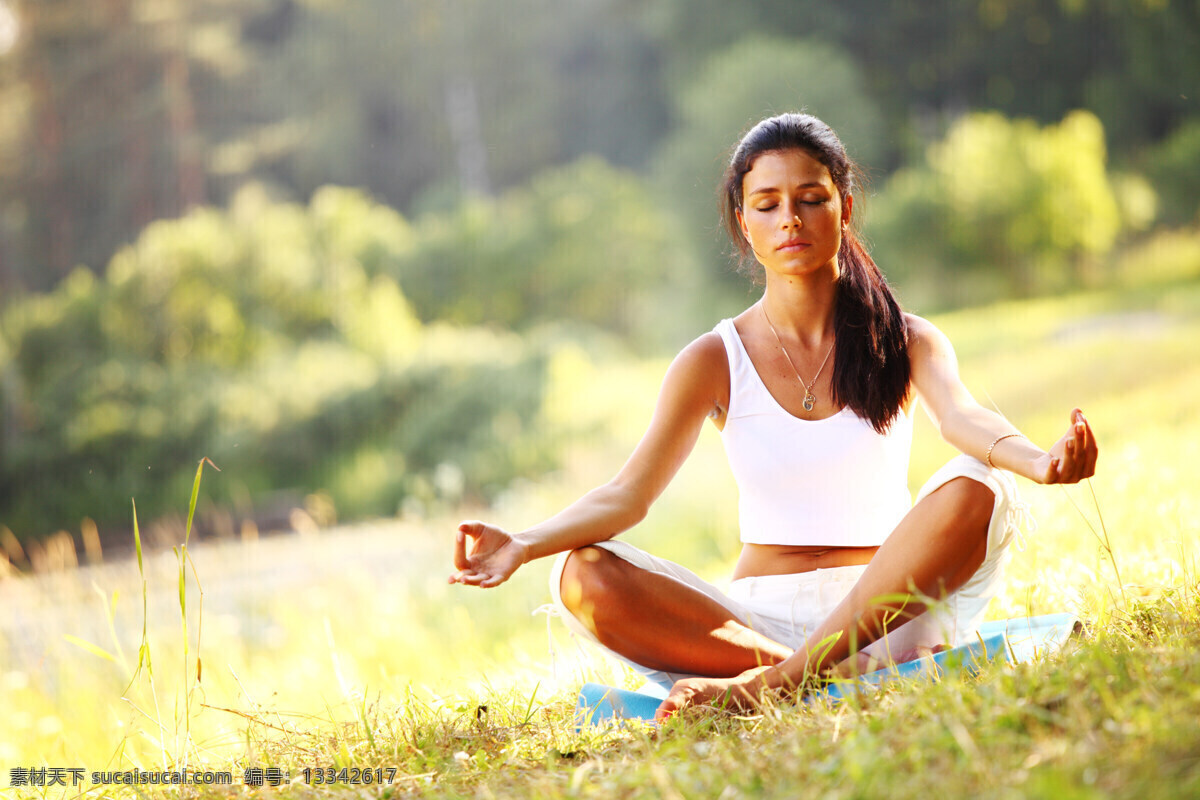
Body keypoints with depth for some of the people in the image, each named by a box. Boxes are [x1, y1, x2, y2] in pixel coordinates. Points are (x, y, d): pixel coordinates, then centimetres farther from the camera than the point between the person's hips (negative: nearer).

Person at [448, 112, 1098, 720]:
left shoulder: (904, 342, 5)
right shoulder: (716, 361, 6)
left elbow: (964, 418, -17)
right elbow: (626, 494, -4)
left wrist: (1040, 462, -41)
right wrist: (523, 546, -23)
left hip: (885, 607, 0)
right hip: (755, 620, 1)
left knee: (977, 490, -30)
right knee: (581, 578, -24)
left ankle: (771, 684, -32)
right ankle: (843, 675, -33)